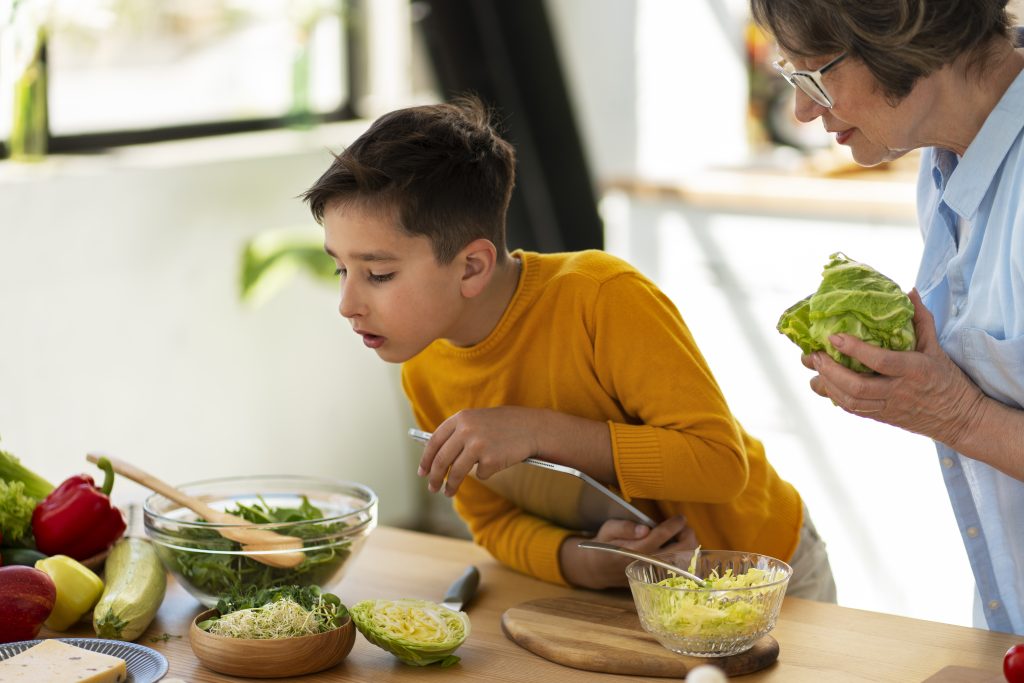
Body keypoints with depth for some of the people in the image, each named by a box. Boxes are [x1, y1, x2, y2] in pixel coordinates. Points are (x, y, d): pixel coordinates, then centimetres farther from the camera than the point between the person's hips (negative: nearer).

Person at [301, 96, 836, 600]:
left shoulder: (605, 297, -27)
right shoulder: (425, 375, -10)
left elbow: (721, 461, -26)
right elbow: (495, 522, -2)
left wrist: (539, 432, -33)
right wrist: (580, 561, -24)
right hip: (625, 591, 4)